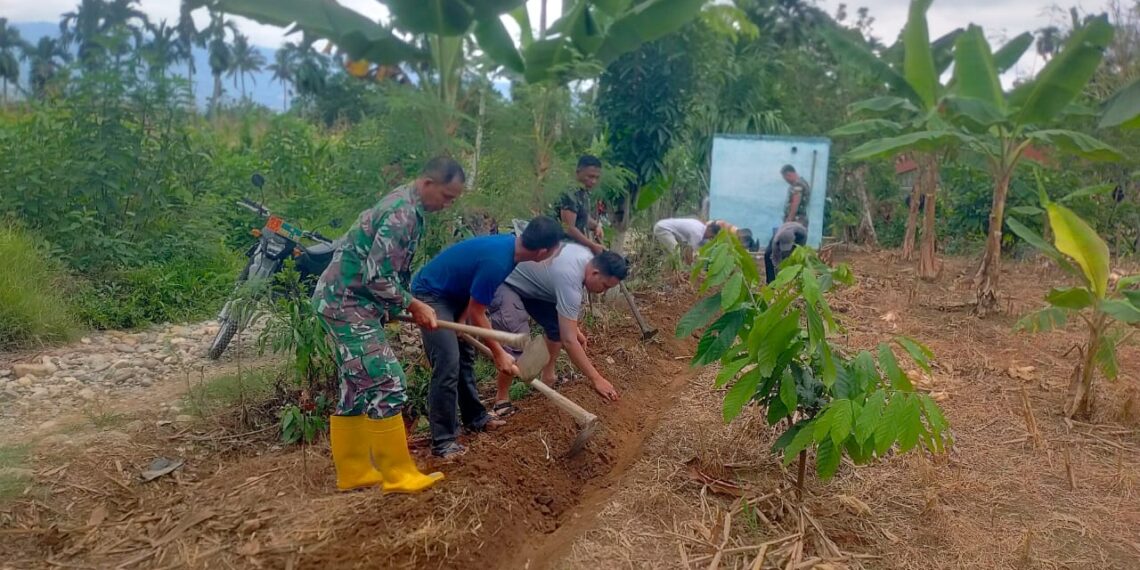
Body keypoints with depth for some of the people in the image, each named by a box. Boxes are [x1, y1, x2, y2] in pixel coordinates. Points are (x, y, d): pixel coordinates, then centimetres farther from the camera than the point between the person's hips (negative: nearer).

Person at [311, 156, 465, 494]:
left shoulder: (406, 205, 11)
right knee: (385, 385, -8)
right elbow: (378, 277, -24)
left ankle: (353, 471, 22)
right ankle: (399, 475, 0)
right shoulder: (402, 214, -22)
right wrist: (413, 306, -11)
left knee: (357, 389, 13)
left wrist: (410, 306, 12)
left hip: (346, 302, 10)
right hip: (348, 303, -10)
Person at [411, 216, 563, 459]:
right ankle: (443, 441, -5)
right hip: (430, 295, -10)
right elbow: (477, 314, -22)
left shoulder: (510, 244, -5)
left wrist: (460, 321, -4)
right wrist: (499, 354, -14)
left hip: (453, 294, 10)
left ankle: (475, 417, 29)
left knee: (466, 356, 16)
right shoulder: (497, 262, -33)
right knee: (449, 365, -13)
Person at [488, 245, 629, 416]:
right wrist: (596, 379, -29)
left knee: (557, 324, 9)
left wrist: (575, 328, 11)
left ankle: (547, 379, 22)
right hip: (502, 283, -10)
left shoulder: (587, 257, -7)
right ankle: (501, 398, -3)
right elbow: (568, 341, -34)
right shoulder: (569, 278, -34)